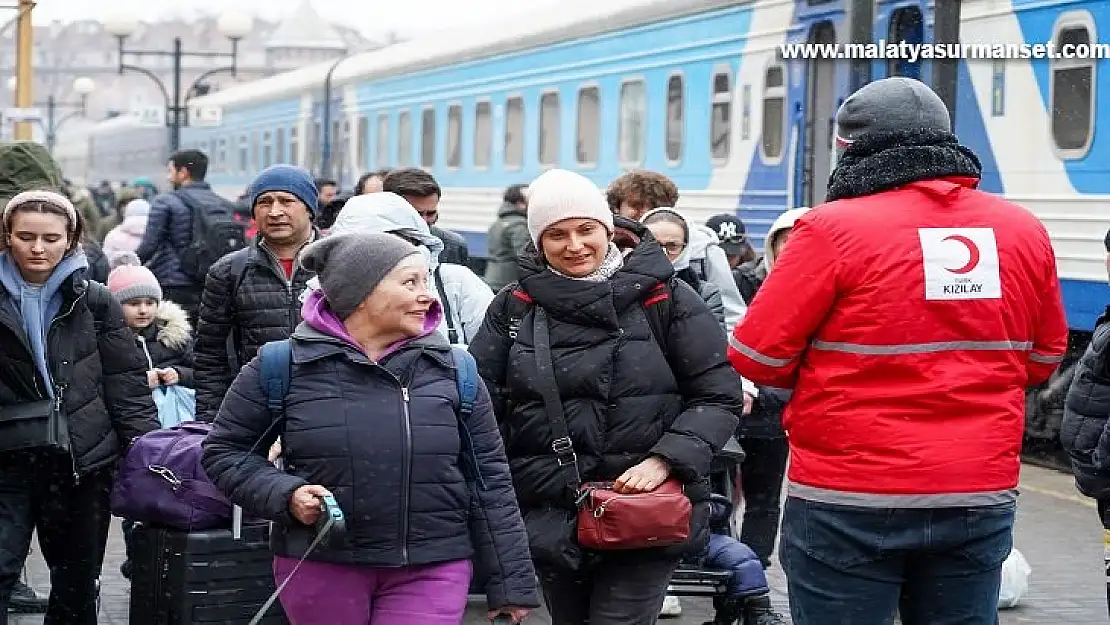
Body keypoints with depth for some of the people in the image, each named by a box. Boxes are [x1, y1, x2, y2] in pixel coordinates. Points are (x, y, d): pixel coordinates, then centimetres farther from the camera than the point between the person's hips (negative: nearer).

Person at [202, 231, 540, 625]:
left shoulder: (452, 371, 3)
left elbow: (488, 479, 6)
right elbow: (224, 450, 7)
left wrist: (512, 583, 5)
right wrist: (283, 494, -11)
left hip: (430, 574, 0)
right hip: (319, 569, 0)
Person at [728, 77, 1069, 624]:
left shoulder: (834, 229, -11)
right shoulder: (1024, 232, 4)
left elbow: (757, 357, -8)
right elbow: (1043, 359, 15)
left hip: (850, 504, -4)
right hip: (982, 500, 4)